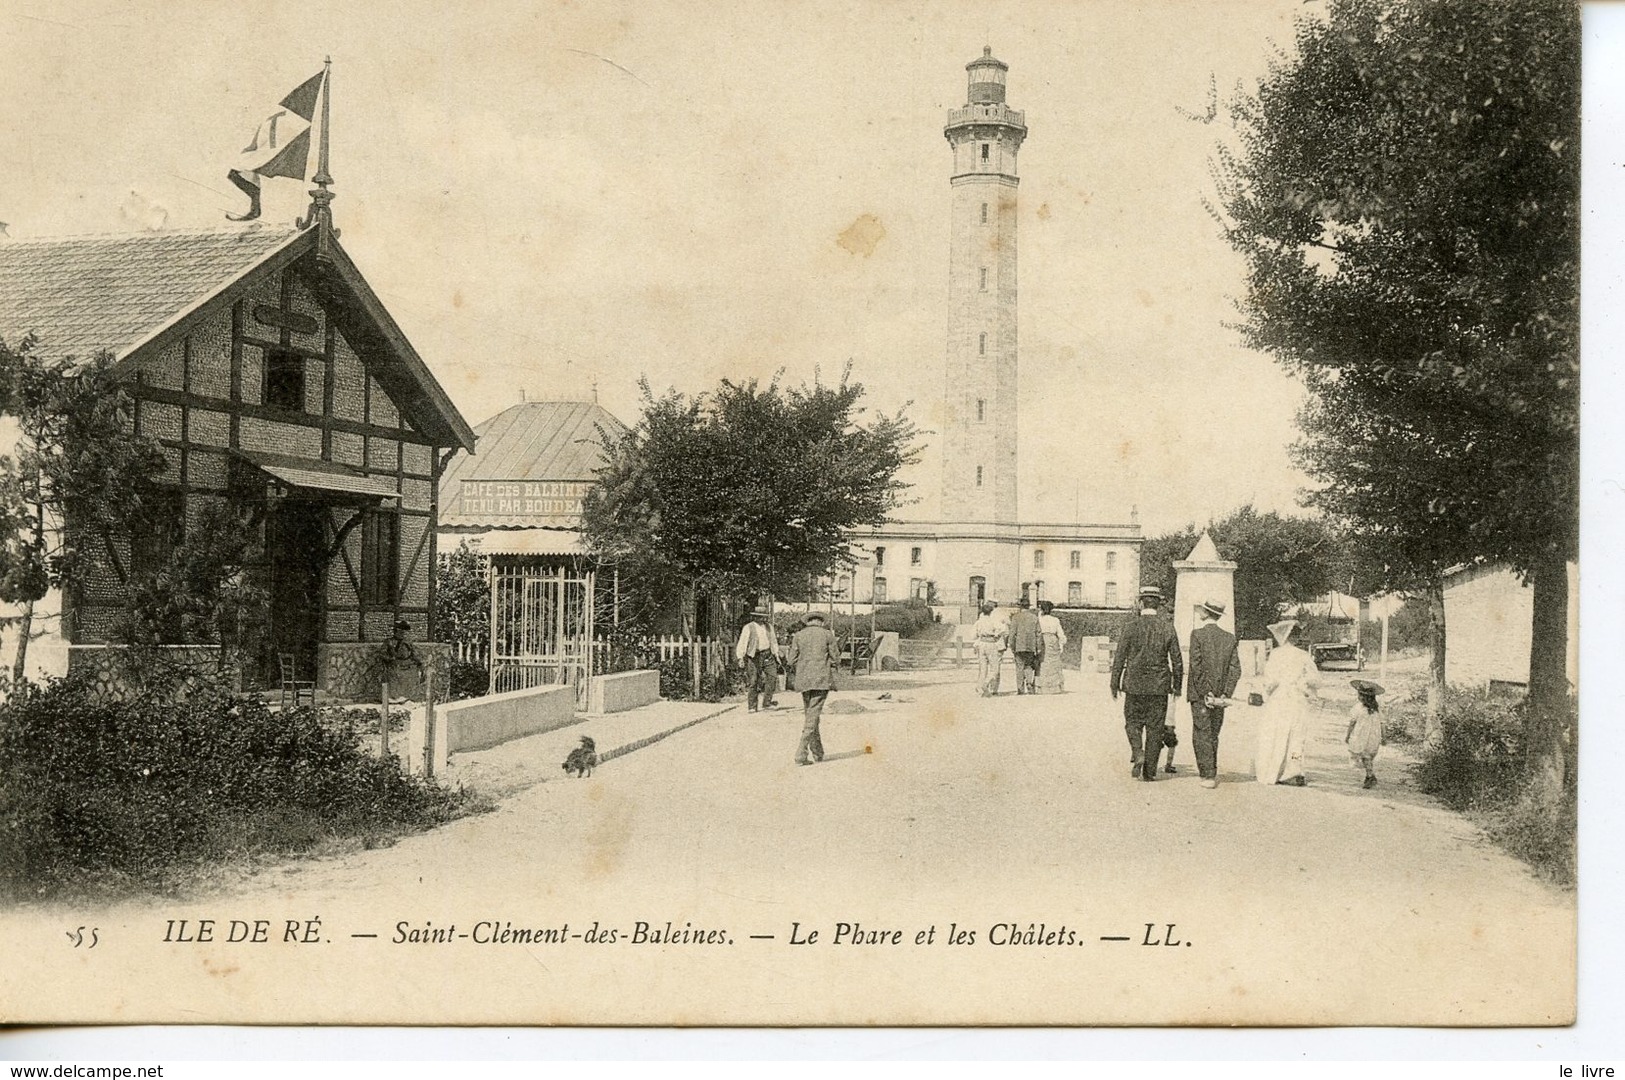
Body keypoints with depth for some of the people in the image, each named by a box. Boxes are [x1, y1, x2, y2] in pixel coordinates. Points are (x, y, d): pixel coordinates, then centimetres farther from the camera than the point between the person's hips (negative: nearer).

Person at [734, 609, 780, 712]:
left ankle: (767, 703, 2)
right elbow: (742, 642, -8)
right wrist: (740, 657, -18)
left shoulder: (768, 627, 14)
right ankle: (751, 706, 3)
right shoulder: (748, 628, -2)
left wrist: (776, 656, 20)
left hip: (767, 655, 5)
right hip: (754, 656, -5)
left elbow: (774, 642, 23)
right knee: (753, 681, -4)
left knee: (773, 677, -7)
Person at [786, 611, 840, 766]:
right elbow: (836, 659, 1)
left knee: (808, 716, 16)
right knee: (812, 717, -5)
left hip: (804, 681, 3)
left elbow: (792, 661, 2)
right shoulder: (827, 635, 1)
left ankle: (818, 753, 21)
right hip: (822, 680, -3)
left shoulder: (798, 636, 6)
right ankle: (801, 754, -14)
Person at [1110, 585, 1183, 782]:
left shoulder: (1130, 626, -7)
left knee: (1133, 723, 14)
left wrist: (1115, 684, 3)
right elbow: (1177, 662, 3)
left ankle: (1138, 754, -10)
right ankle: (1150, 770, 10)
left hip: (1134, 685, -1)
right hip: (1159, 687, 2)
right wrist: (1177, 685, 16)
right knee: (1155, 728, 8)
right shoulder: (1168, 629, -1)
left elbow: (1119, 658, -6)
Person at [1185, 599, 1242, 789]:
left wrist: (1204, 693, -11)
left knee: (1202, 735, 0)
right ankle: (1208, 769, 28)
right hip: (1220, 694, 5)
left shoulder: (1198, 634, -10)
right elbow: (1236, 669, 0)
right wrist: (1225, 694, 0)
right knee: (1213, 734, 17)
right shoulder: (1229, 638, 4)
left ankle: (1209, 775, -4)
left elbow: (1196, 666, -16)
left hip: (1200, 694, -5)